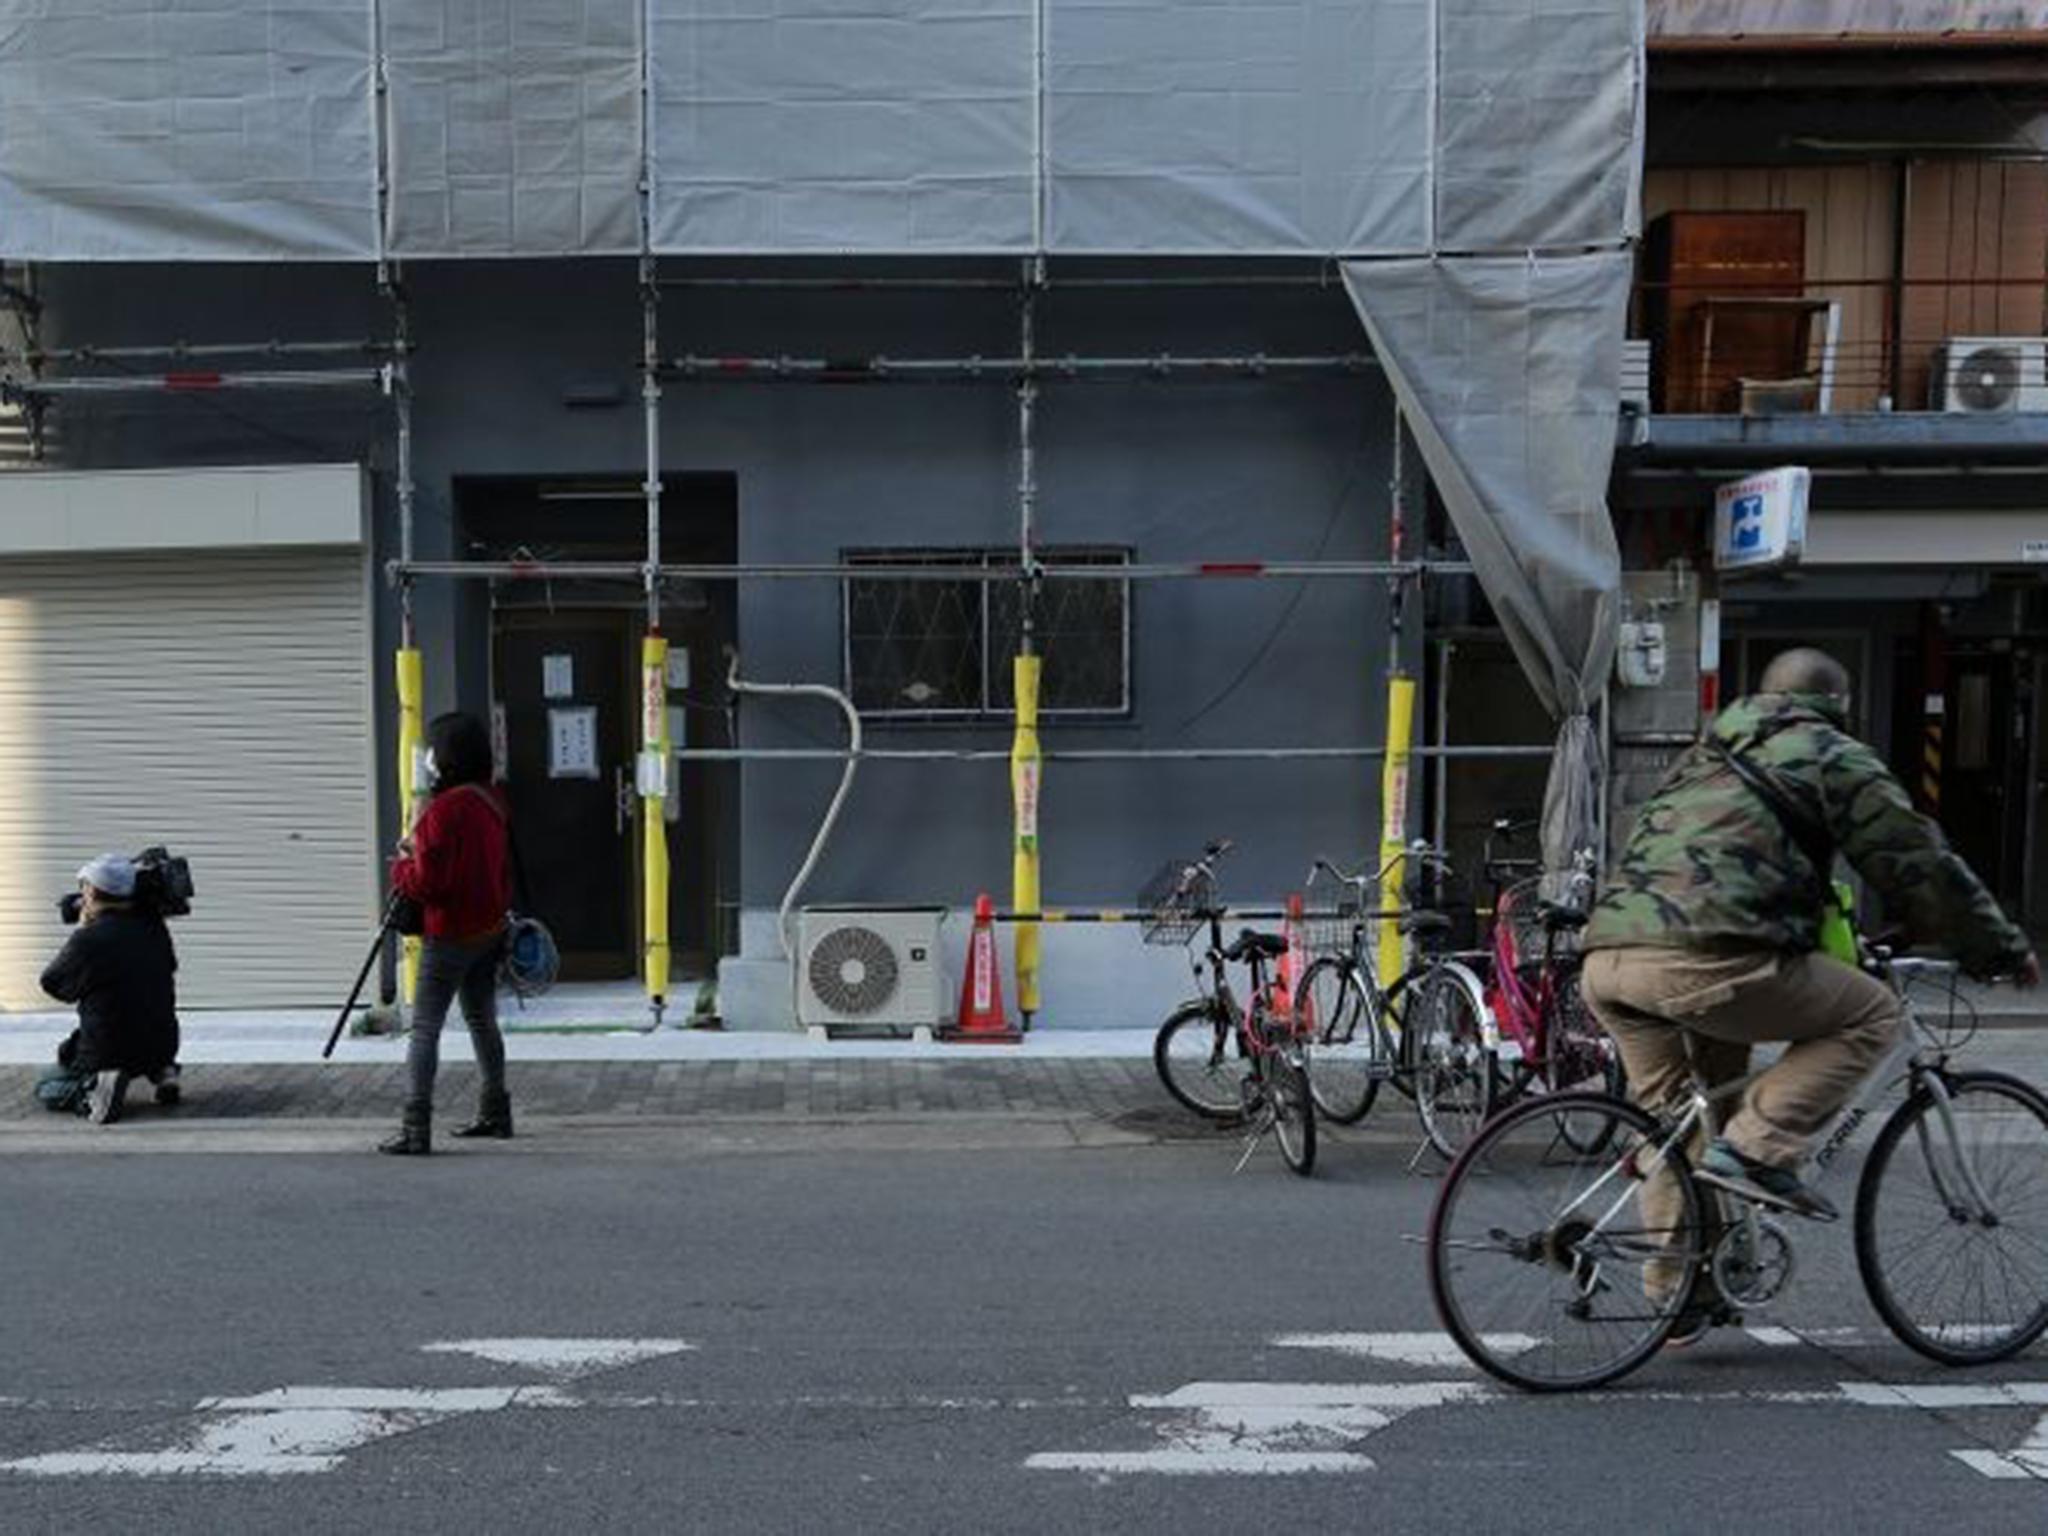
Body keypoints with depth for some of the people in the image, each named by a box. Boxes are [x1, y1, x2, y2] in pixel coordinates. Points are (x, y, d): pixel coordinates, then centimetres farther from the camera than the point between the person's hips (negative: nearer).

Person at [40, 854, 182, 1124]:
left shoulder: (88, 939, -17)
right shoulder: (154, 928, -2)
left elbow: (52, 984, 1)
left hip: (107, 1050, -4)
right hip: (163, 1046, 4)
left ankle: (95, 1084, -10)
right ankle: (162, 1072, 11)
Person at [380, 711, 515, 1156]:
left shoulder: (444, 809, -20)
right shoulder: (492, 802, 6)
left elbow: (427, 882, -21)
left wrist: (401, 867, 0)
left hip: (449, 936, -9)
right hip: (490, 931, 9)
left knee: (425, 1027, -4)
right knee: (482, 1020, 18)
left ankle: (416, 1128, -4)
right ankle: (495, 1111, 26)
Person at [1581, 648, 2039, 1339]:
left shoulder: (1705, 756, 34)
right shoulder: (1832, 755, 12)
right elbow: (1921, 867, 11)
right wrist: (2006, 953, 26)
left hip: (1606, 959, 8)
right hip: (1703, 959, -8)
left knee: (1673, 1116, 24)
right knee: (1870, 1015, 11)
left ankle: (1677, 1292, 29)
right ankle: (1753, 1149, -1)